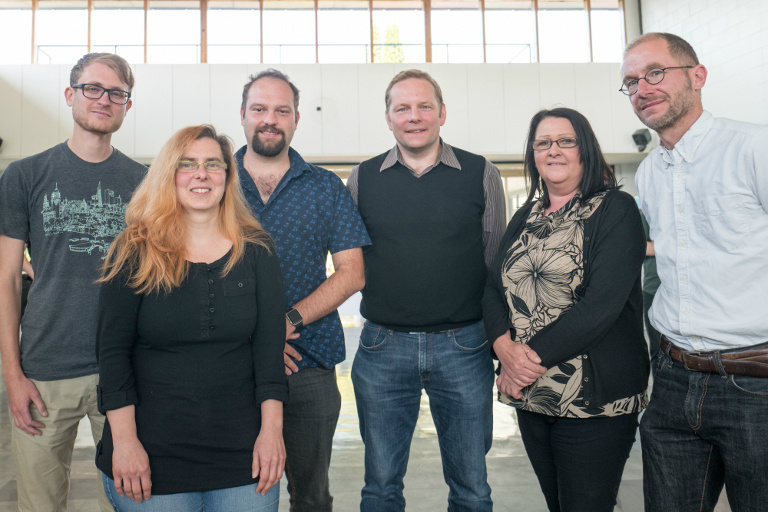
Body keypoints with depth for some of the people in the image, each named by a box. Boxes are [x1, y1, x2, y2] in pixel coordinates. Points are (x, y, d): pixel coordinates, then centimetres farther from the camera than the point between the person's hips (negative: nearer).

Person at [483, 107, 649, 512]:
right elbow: (493, 288, 6)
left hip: (595, 401, -5)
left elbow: (602, 303, -17)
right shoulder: (526, 217, 12)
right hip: (530, 395, 6)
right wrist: (505, 346, -12)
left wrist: (535, 356, -18)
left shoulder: (615, 209, -6)